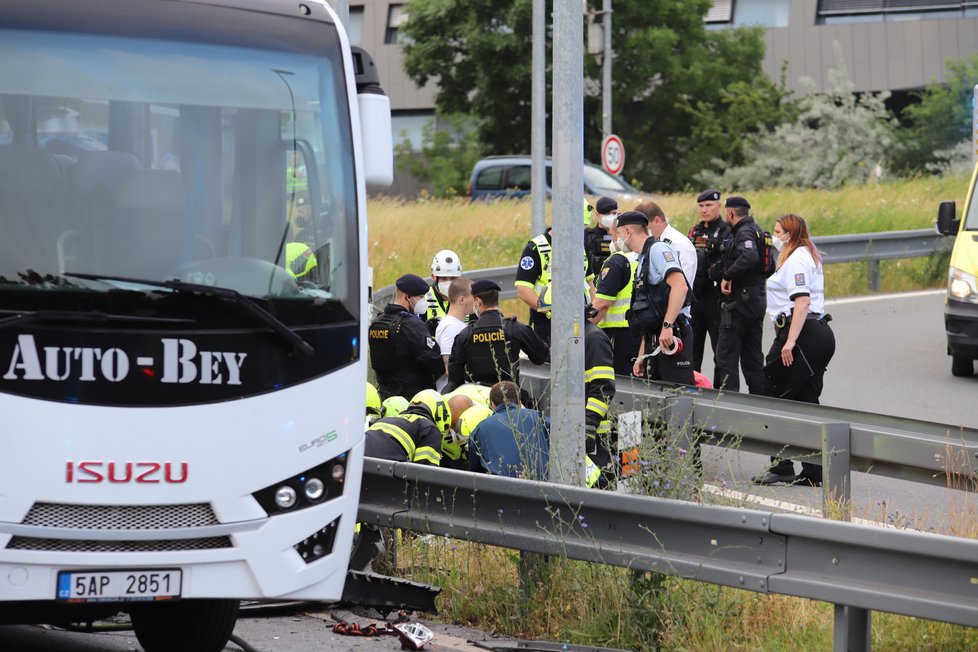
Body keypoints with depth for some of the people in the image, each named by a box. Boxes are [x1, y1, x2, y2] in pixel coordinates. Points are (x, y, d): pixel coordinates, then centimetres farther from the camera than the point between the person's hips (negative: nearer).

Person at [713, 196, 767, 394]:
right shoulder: (755, 230, 16)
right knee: (753, 357, 15)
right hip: (757, 300, 10)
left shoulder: (744, 233, -14)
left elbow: (750, 257, -33)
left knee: (726, 356, -8)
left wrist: (728, 276, -24)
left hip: (740, 301, -10)